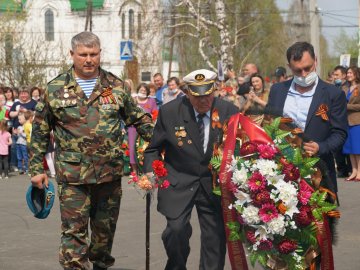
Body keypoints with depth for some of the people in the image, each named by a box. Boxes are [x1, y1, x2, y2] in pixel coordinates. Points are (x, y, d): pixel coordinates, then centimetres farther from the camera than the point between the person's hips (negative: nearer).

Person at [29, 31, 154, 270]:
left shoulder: (115, 86, 5)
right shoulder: (55, 89, 0)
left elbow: (138, 119, 13)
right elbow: (40, 132, 6)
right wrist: (37, 168, 4)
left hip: (110, 172, 2)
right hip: (72, 175, -2)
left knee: (105, 228, 15)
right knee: (74, 232, -5)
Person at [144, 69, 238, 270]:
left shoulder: (229, 112, -7)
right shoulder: (169, 111, -8)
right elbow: (154, 148, 2)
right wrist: (151, 172, -14)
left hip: (215, 183, 1)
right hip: (178, 182, -1)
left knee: (216, 235, 3)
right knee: (177, 230, -13)